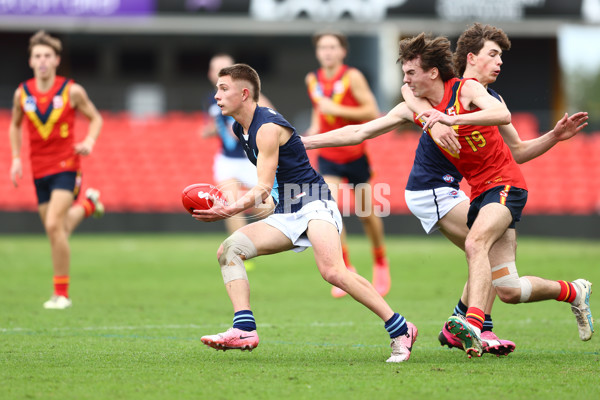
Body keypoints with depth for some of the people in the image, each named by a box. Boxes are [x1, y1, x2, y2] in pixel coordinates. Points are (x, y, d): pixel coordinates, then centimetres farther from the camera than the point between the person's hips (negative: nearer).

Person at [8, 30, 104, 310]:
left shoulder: (72, 91, -7)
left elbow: (95, 118, 6)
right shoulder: (22, 93, 1)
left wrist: (89, 142, -13)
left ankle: (61, 293, -10)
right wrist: (16, 158, 8)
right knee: (57, 232, 10)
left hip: (65, 166, -4)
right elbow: (15, 125, 18)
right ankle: (86, 206, 46)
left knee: (54, 225, -20)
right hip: (39, 170, 4)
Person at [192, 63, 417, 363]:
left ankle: (400, 329, -20)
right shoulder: (239, 129, 13)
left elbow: (264, 187, -22)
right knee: (229, 250, -7)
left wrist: (231, 210, -33)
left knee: (333, 272, -28)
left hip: (314, 202, -9)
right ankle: (244, 330, -17)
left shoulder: (268, 128, -15)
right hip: (286, 214, 9)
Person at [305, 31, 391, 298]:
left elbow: (372, 112, -16)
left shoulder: (352, 77, -12)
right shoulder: (312, 80, 2)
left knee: (366, 213, 8)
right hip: (328, 156, 3)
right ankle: (346, 269, -7)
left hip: (355, 153, -3)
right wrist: (315, 127, 3)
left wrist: (337, 110, -24)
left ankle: (380, 263, 33)